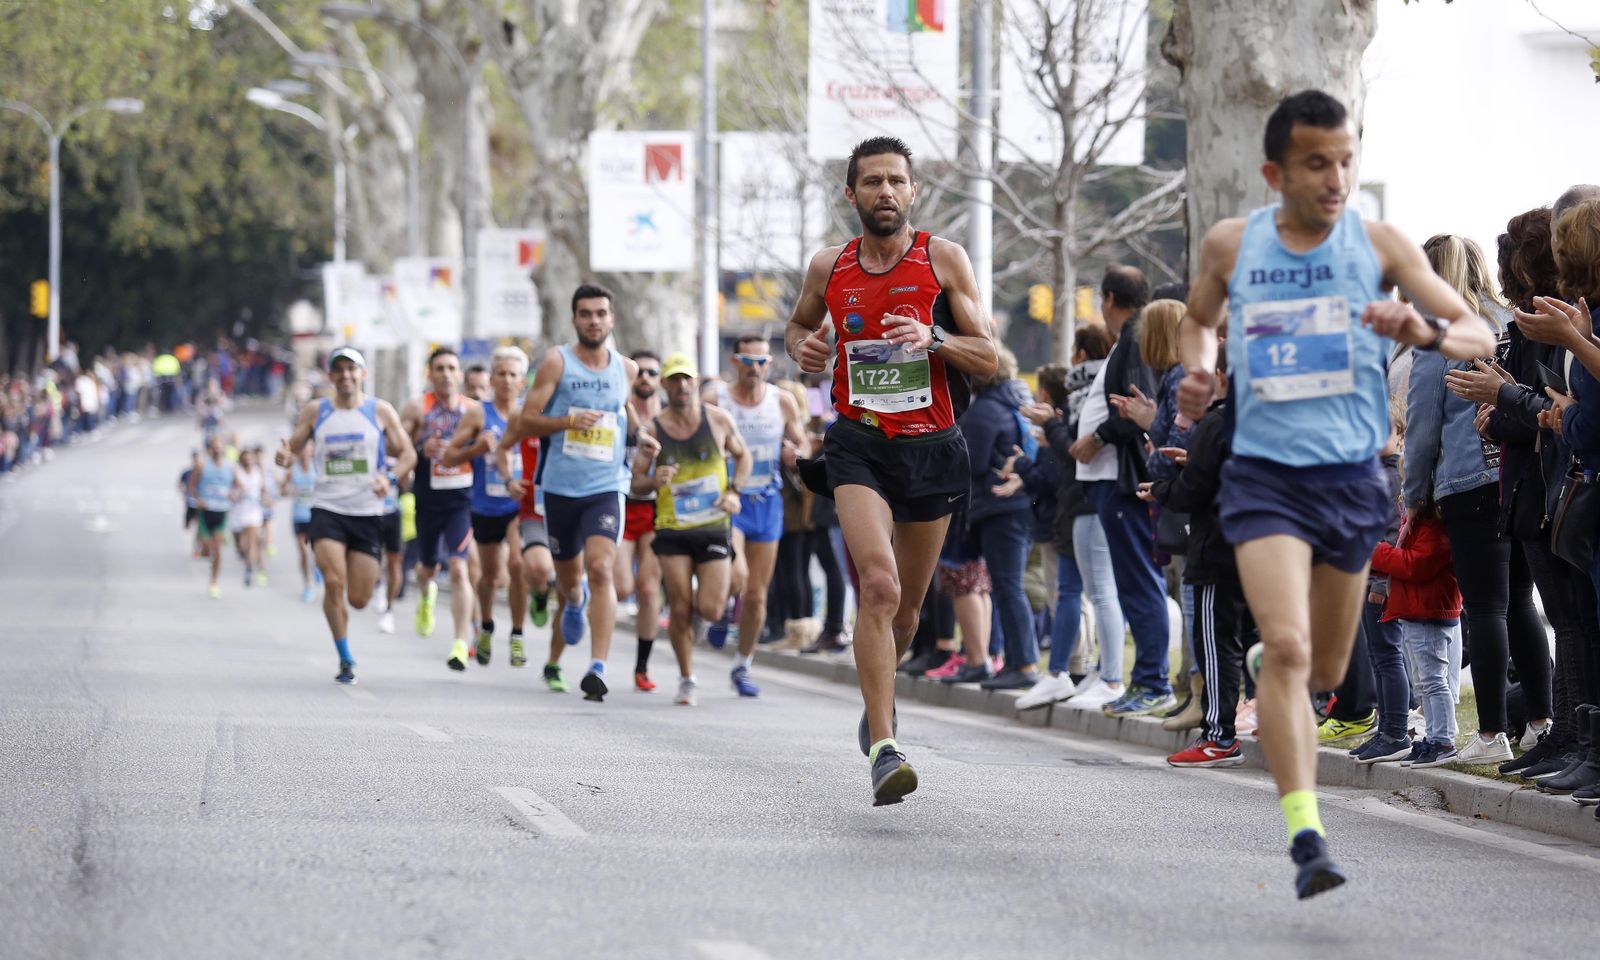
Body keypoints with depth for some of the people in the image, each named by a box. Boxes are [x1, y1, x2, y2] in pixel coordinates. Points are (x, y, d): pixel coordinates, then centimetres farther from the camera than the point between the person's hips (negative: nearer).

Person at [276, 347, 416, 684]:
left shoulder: (380, 411, 3)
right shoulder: (316, 412, 5)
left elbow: (407, 454, 6)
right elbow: (293, 446, 8)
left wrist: (389, 479, -14)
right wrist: (284, 457, -17)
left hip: (368, 513, 0)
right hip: (327, 509, 0)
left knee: (359, 598, -1)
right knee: (333, 583, -18)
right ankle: (345, 660, -5)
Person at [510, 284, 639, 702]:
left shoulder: (627, 369, 7)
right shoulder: (557, 362, -2)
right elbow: (526, 421, -5)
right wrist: (568, 421, -22)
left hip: (606, 487, 0)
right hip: (560, 486, 0)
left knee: (600, 569, -19)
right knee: (568, 578, 14)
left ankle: (598, 667, -22)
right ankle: (575, 600, 53)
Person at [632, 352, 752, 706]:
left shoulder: (718, 419, 0)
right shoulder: (652, 430, 0)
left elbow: (743, 456, 15)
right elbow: (636, 484, 4)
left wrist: (734, 491, -3)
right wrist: (653, 481, -20)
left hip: (713, 527, 0)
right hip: (672, 530, 0)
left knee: (710, 610, -9)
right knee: (680, 610, -6)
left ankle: (704, 591, 29)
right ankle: (686, 680, 12)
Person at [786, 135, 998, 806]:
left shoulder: (944, 260, -1)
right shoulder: (829, 267, 4)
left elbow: (989, 360, 0)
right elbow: (798, 326, 24)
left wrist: (934, 339, -20)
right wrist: (802, 346, 0)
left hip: (931, 447, 1)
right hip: (859, 443, -1)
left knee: (906, 607, 13)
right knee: (879, 585, -23)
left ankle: (879, 695, 47)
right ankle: (883, 749, -25)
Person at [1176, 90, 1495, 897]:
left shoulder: (1379, 245, -1)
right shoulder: (1230, 246, 2)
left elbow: (1480, 337, -2)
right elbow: (1197, 319, 23)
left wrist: (1425, 331, -23)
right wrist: (1196, 369, 2)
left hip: (1352, 476, 2)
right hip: (1264, 474, -2)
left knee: (1325, 671, 12)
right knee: (1287, 647, -20)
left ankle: (1267, 660, 48)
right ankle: (1305, 836, -24)